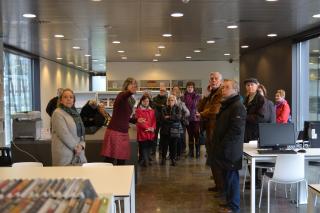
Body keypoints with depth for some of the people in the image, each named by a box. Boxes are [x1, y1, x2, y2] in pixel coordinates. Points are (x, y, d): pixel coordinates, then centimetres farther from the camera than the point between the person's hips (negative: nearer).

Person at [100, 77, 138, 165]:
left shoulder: (130, 100, 15)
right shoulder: (122, 95, -9)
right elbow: (123, 97, -37)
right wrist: (131, 92, -57)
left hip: (124, 132, 8)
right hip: (114, 132, -8)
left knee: (122, 161, 6)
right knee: (109, 160, -7)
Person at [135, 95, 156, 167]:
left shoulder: (152, 111, 16)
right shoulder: (138, 110, -1)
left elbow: (154, 120, 12)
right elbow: (139, 121, -9)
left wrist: (153, 128, -7)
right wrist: (147, 128, -16)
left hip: (150, 133, 5)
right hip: (142, 132, -5)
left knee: (149, 147, 6)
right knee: (143, 147, -5)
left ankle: (147, 160, 15)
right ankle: (144, 161, -2)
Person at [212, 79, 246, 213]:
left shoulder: (238, 107, -14)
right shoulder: (226, 105, 17)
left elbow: (236, 130, -22)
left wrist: (223, 145, -19)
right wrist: (218, 144, 14)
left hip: (230, 150, -9)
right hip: (225, 149, 9)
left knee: (231, 177, -1)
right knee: (227, 177, 16)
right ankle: (230, 201, 27)